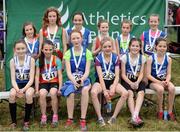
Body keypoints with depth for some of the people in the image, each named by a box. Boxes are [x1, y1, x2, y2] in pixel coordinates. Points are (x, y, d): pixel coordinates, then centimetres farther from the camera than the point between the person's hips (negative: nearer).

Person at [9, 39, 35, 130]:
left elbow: (31, 79, -11)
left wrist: (23, 89, -26)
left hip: (28, 84, -1)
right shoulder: (12, 61, -3)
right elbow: (13, 79, -7)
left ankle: (26, 121, -15)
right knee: (12, 94, -31)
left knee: (29, 94, -34)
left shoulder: (31, 60, -8)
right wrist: (18, 90, -26)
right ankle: (14, 121, -13)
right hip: (17, 84, 2)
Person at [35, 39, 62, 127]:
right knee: (42, 94, -30)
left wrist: (60, 88, -15)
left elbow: (60, 75, -5)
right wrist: (37, 89, -8)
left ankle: (55, 116, -14)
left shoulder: (57, 60, -4)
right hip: (43, 83, 1)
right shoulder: (39, 61, 0)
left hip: (54, 82, -1)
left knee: (53, 93, -32)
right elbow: (37, 76, 0)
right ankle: (43, 116, -12)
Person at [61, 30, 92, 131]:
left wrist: (82, 80, -25)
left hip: (84, 79, 0)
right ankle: (70, 119, -17)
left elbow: (87, 70, -5)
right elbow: (68, 71, -5)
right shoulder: (68, 53, 5)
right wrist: (74, 81, -24)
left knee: (85, 90, -35)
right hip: (72, 80, 1)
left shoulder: (87, 52, 3)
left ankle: (83, 120, -28)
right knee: (71, 92, -33)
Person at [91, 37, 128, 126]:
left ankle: (114, 116, -14)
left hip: (112, 81, 2)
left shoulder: (115, 58, 0)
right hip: (101, 82, -2)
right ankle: (100, 118, -22)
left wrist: (113, 88, -21)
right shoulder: (98, 58, -5)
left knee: (125, 93, -25)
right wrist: (104, 91, -22)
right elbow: (100, 76, -12)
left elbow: (117, 76, -5)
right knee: (93, 92, -35)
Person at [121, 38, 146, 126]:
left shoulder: (142, 58, 5)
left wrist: (137, 82, -18)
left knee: (141, 92, -29)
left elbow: (141, 73, 1)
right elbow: (123, 74, -4)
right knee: (130, 93, -32)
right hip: (127, 80, -2)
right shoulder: (125, 57, -3)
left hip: (137, 80, 2)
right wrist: (130, 83, -19)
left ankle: (135, 116, -42)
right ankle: (135, 117, -37)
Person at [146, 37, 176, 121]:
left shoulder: (168, 59, 2)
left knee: (172, 88, -29)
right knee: (160, 89, -34)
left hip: (164, 80, 3)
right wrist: (159, 82, -20)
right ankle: (160, 111, -11)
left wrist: (167, 81, -18)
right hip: (153, 81, -3)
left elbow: (168, 74, 4)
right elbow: (148, 75, -10)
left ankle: (170, 112, -14)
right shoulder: (151, 58, -7)